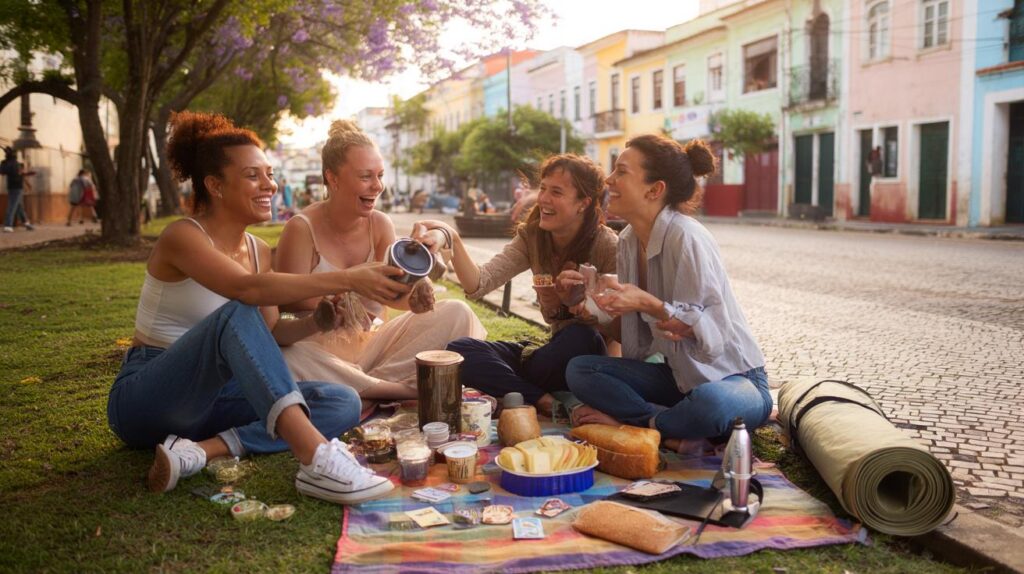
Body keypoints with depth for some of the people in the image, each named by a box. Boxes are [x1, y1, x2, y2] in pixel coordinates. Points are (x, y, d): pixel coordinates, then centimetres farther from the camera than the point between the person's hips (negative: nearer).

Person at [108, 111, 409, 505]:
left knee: (343, 403, -11)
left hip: (206, 399, 7)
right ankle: (316, 457, -48)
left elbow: (269, 332, 1)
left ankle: (202, 450, -27)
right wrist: (346, 279, -40)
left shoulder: (259, 251, 7)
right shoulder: (183, 236, -15)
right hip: (145, 400, -7)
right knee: (237, 314, -35)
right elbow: (247, 290, -34)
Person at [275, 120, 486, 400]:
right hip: (320, 348, -4)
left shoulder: (380, 225, 4)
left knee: (456, 313, -10)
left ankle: (366, 383, -22)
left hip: (371, 343, 5)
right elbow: (290, 302, -14)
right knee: (288, 356, -39)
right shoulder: (301, 229, -10)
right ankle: (404, 391, -23)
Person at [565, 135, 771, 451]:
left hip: (732, 377, -7)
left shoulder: (686, 238, -22)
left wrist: (648, 304, -34)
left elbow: (711, 332, -24)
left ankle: (629, 421, -13)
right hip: (680, 375, 7)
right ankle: (677, 428, -17)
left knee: (707, 403, -41)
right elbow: (636, 345, 5)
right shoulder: (629, 240, 2)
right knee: (578, 369, -10)